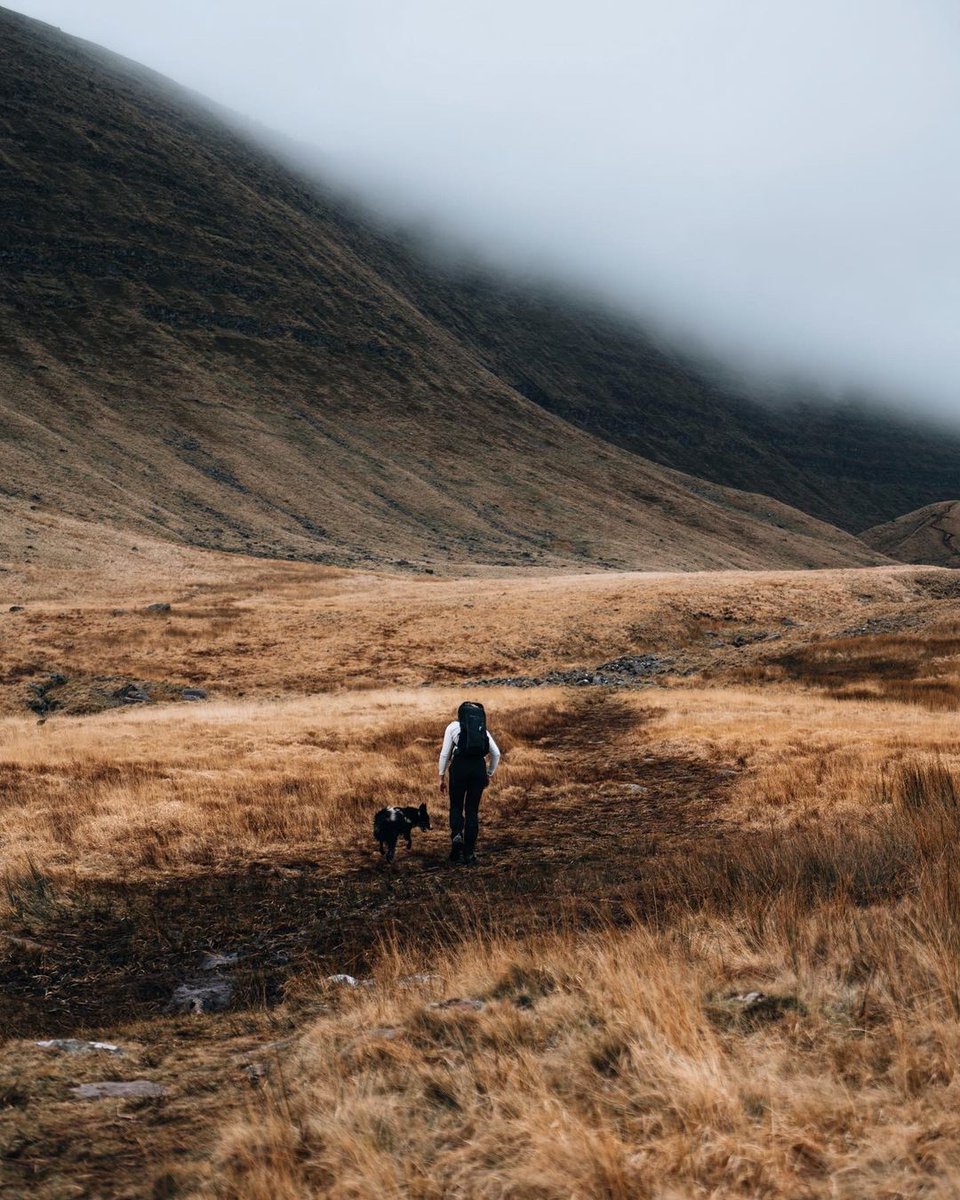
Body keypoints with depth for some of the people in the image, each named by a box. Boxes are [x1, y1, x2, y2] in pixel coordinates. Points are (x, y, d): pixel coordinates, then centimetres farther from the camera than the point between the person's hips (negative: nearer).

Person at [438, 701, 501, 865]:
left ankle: (457, 834, -14)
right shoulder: (483, 728, 19)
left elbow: (445, 753, 4)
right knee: (472, 810, 10)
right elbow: (496, 753, 11)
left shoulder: (453, 726, 11)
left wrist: (441, 777, 10)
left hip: (459, 766, -2)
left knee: (456, 806, 15)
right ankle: (469, 853, 8)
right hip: (479, 767, 2)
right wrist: (489, 774, 22)